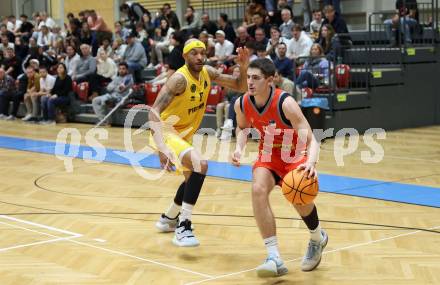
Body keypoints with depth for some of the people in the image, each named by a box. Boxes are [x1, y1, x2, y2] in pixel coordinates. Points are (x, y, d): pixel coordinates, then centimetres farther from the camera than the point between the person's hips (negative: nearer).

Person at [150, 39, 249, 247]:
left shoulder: (208, 73, -3)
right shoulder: (180, 79, -25)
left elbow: (240, 87, 5)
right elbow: (154, 112, -33)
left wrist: (243, 68, -16)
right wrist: (161, 148, -44)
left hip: (184, 134, 9)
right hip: (166, 132, -9)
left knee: (193, 178, 24)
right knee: (200, 165, -30)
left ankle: (168, 219, 47)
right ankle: (183, 227, -27)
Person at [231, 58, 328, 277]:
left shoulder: (285, 103, -30)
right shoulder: (242, 104, -14)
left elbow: (311, 140, -33)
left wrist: (311, 162, -53)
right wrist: (239, 148, -9)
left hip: (295, 154, -4)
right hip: (268, 154, 4)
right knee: (258, 189, -25)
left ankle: (318, 238, 16)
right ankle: (274, 258, -23)